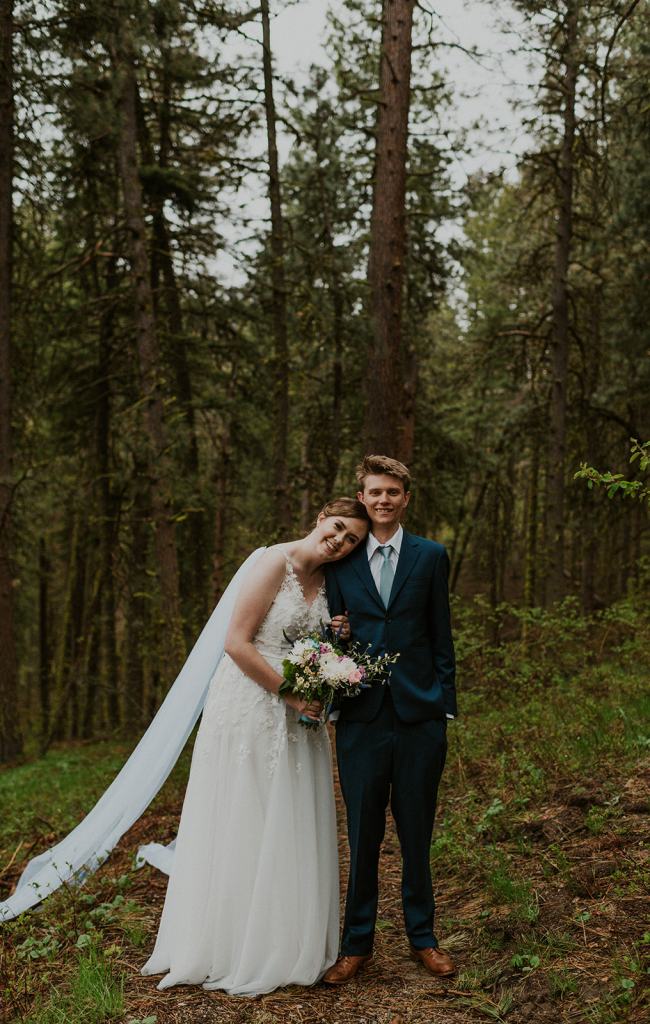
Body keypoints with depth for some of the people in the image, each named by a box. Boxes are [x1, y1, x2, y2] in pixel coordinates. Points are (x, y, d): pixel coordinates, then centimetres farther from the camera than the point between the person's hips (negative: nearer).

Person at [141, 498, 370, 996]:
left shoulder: (328, 579, 9)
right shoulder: (275, 563, -13)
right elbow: (238, 642, -18)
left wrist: (337, 638, -1)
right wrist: (290, 693, -16)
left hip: (300, 719, 7)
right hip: (253, 707, -7)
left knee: (293, 832, 12)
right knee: (246, 828, 2)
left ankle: (289, 947, 25)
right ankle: (234, 950, 17)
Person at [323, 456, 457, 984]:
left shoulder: (431, 556, 5)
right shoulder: (341, 561, 7)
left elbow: (441, 636, 5)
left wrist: (445, 706, 2)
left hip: (419, 716, 0)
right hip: (361, 717, 0)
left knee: (417, 832, 11)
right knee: (363, 835, 7)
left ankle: (422, 936, 28)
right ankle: (357, 944, 21)